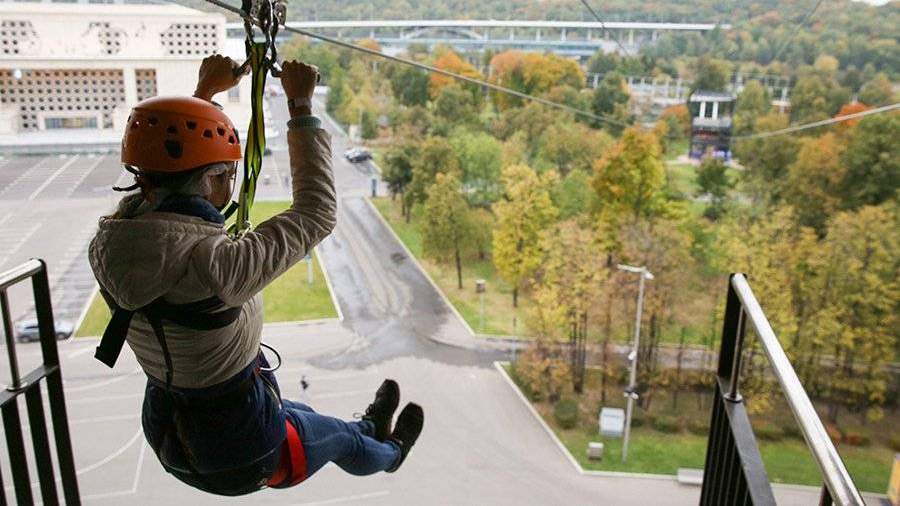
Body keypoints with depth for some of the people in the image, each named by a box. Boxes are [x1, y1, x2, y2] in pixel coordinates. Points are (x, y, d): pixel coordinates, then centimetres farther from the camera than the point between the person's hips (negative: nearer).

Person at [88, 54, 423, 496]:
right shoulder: (211, 263, -37)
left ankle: (371, 428, 65)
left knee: (305, 416, 35)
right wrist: (300, 106, -18)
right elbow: (316, 214, -25)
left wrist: (206, 91, 12)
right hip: (240, 456, -6)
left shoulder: (110, 241, -15)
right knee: (343, 438, 27)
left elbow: (167, 162, 5)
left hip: (168, 436, 7)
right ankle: (388, 455, 62)